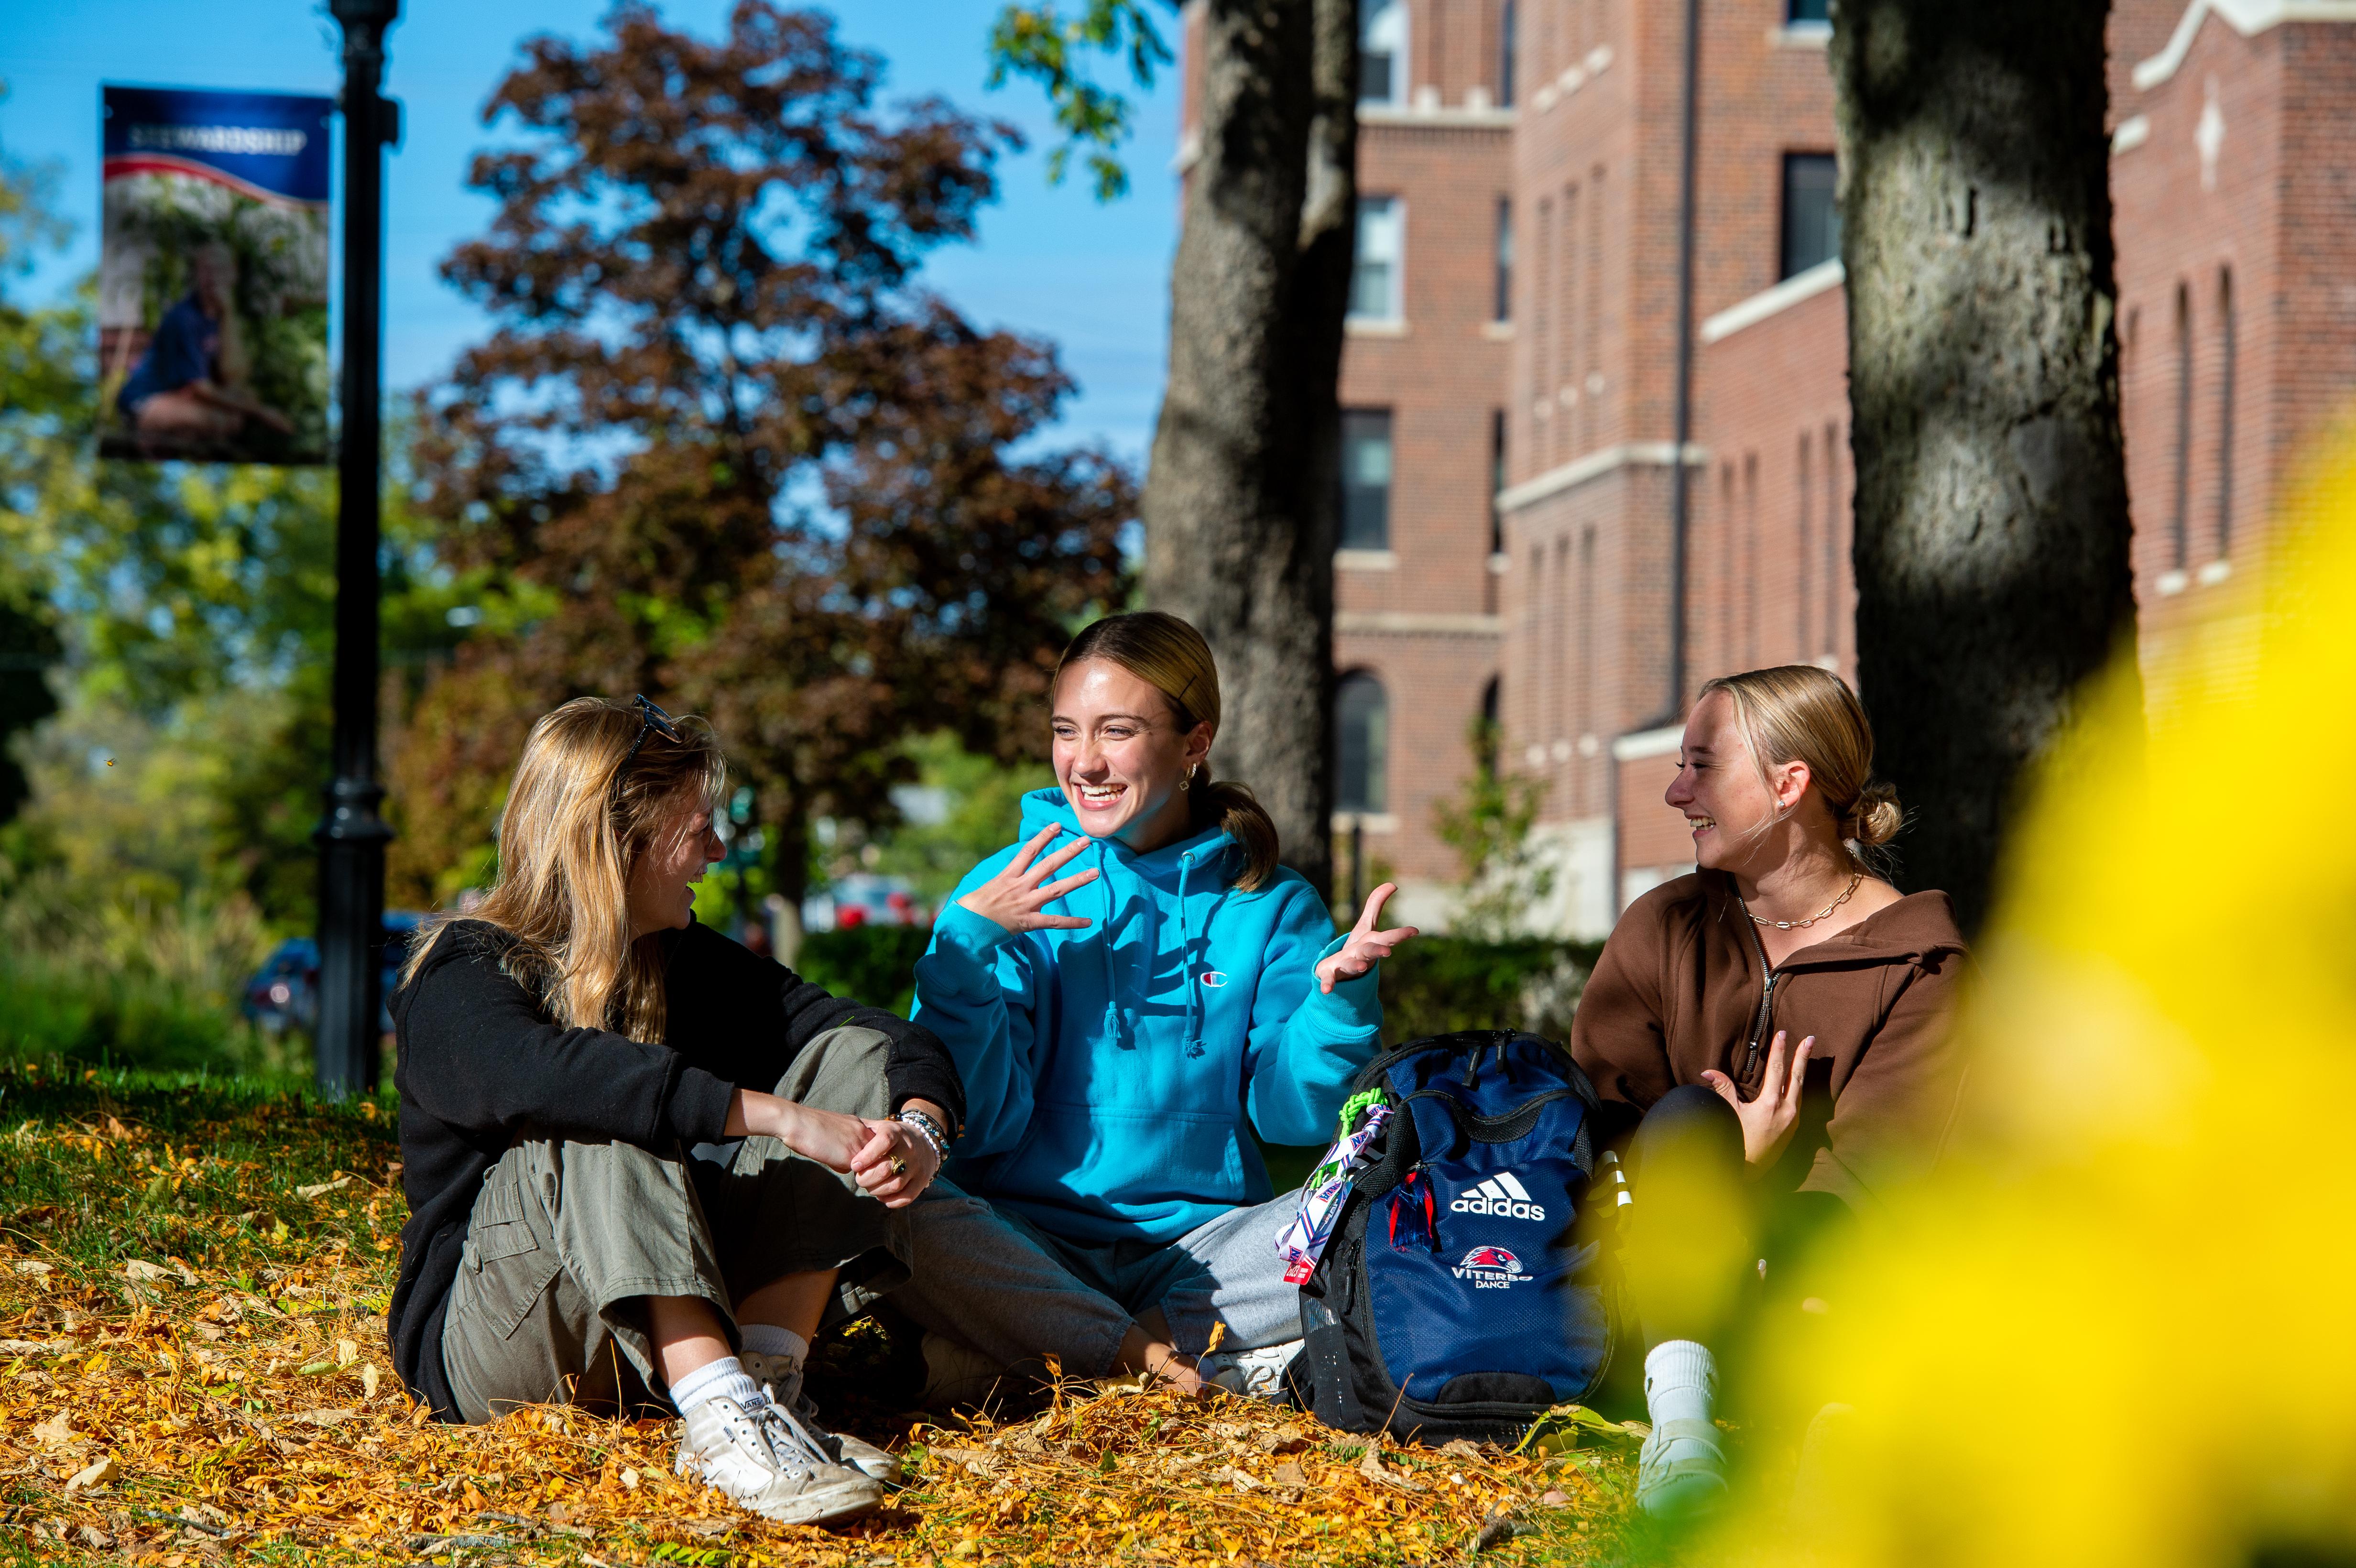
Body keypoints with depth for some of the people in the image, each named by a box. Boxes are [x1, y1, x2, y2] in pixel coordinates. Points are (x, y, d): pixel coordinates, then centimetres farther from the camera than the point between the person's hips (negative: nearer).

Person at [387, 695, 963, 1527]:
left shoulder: (682, 962, 10)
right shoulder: (460, 980, -12)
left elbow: (899, 1043, 3)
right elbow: (548, 1073, -36)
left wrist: (921, 1129, -22)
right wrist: (782, 1119, -41)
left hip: (661, 1330, 6)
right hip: (486, 1348, -6)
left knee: (856, 1056, -5)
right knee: (603, 1127, -33)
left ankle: (768, 1379, -21)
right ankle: (726, 1424, -43)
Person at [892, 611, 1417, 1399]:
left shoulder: (1271, 906, 7)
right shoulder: (1009, 892, 3)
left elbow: (1291, 1114, -1)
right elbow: (977, 1126, -5)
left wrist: (1337, 994, -17)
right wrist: (967, 944, -15)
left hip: (1199, 1241, 2)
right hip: (1030, 1238, -1)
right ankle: (1220, 1363, -26)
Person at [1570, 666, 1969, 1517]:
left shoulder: (1918, 961, -4)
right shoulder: (1662, 929, 6)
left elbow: (1869, 1167, -13)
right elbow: (1597, 1128, -1)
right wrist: (1724, 1163, -18)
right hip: (1671, 1276, 2)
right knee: (1690, 1115, -30)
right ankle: (1680, 1413, -38)